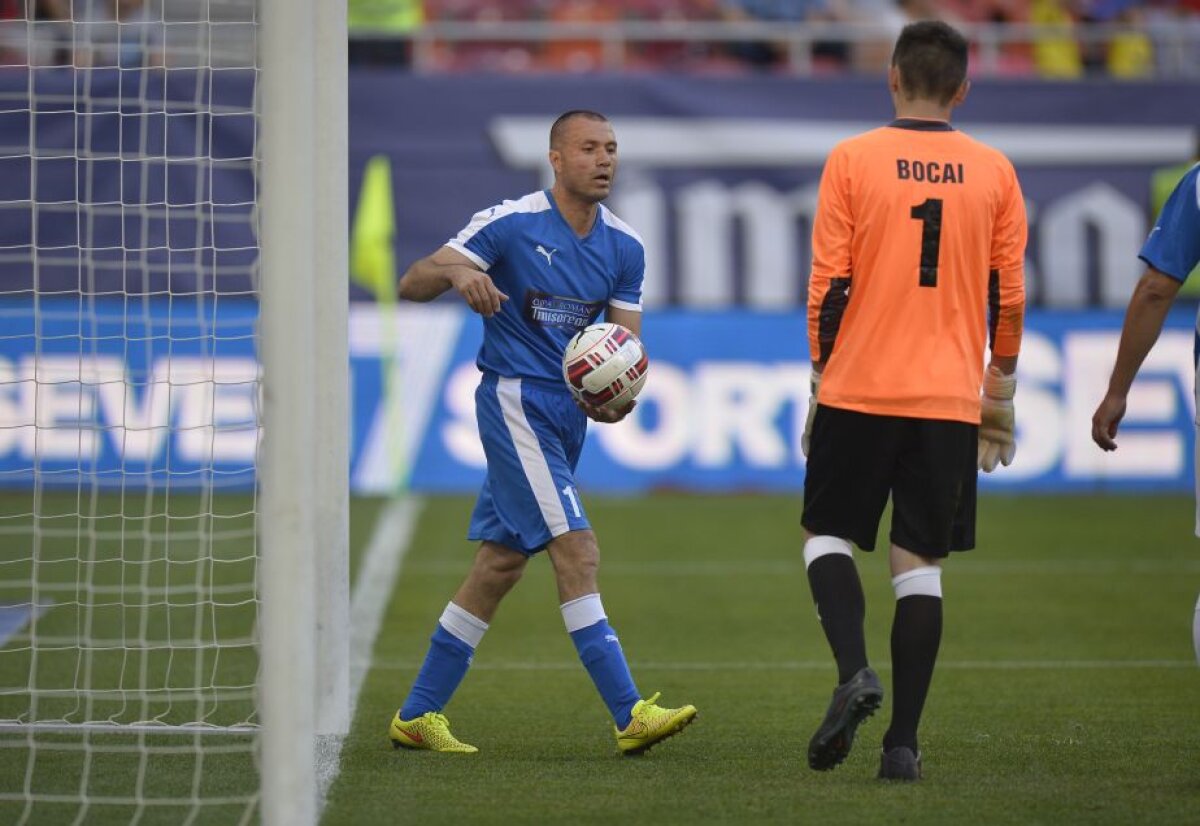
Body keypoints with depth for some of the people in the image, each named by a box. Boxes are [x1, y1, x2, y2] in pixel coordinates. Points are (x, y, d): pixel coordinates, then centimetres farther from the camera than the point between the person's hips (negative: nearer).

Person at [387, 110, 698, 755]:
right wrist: (456, 272, -34)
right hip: (514, 400, -7)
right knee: (576, 550, -17)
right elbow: (411, 284, -12)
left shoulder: (624, 247, 6)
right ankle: (629, 714, -21)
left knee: (502, 562, 9)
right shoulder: (509, 223, -11)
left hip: (567, 411, 7)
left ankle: (419, 714, 18)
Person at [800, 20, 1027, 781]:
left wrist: (821, 379, 7)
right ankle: (903, 742, 0)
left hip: (858, 391, -2)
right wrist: (1001, 394, 17)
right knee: (921, 563, 5)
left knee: (828, 533, 14)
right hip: (950, 398, 2)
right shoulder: (993, 172, 4)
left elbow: (829, 286, -3)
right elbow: (1010, 296, 6)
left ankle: (854, 671, -11)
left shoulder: (852, 160, -3)